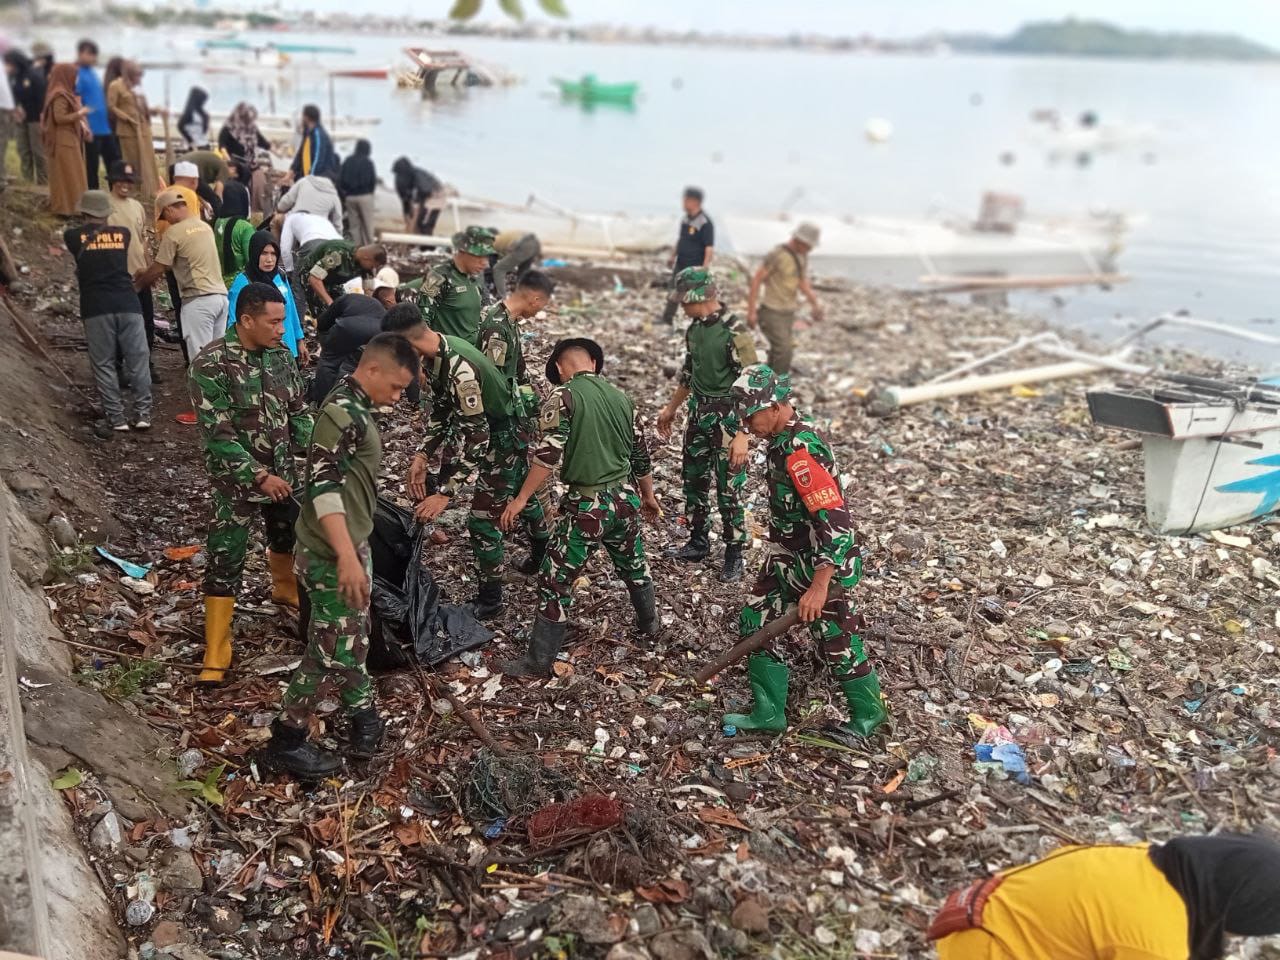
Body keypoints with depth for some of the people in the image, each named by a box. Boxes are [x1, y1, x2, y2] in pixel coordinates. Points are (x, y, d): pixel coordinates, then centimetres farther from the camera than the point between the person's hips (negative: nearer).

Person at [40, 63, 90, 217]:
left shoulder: (65, 93, 14)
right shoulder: (60, 96, -17)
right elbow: (59, 118, -23)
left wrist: (82, 126, 8)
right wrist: (79, 114, -16)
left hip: (70, 140, 10)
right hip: (64, 142, -10)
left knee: (70, 176, 13)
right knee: (67, 176, -6)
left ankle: (64, 206, 19)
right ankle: (65, 208, -2)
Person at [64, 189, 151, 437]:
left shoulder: (74, 236, 7)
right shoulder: (122, 233, 12)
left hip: (96, 308, -1)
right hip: (127, 304, 2)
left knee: (104, 364, 4)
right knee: (137, 360, 7)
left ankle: (116, 419, 3)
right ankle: (143, 414, 7)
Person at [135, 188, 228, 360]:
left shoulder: (174, 232, -6)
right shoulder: (205, 226, 17)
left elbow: (158, 268, -1)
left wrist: (137, 283, 18)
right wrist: (148, 274, 29)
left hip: (199, 299, -7)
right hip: (221, 295, 7)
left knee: (201, 356, -6)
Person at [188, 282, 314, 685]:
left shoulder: (280, 355, -2)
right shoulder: (211, 363, -20)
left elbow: (299, 411, 6)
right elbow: (218, 434, -21)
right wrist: (259, 476, -23)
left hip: (282, 473, 6)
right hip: (235, 480, -6)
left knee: (289, 534, 25)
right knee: (224, 560, -2)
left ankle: (285, 590, 56)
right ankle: (216, 654, 6)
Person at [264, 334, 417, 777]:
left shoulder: (355, 407, 9)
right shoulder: (343, 412, -22)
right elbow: (323, 485, -32)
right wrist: (347, 557, -38)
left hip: (350, 546, 10)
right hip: (333, 554, -10)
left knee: (353, 637, 23)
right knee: (333, 650, 0)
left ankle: (363, 714, 39)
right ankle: (286, 741, 14)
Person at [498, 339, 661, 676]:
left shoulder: (564, 396, -10)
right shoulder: (621, 397, 9)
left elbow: (548, 453, -20)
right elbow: (640, 453, 17)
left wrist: (521, 499, -15)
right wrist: (648, 496, 31)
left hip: (587, 504, -6)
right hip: (624, 498, 6)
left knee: (555, 580, 3)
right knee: (633, 563, 29)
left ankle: (538, 661, 9)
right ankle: (648, 623, 49)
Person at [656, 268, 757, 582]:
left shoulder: (735, 331, -19)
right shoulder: (695, 327, 4)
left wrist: (742, 435, -24)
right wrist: (671, 409, 27)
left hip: (728, 416, -8)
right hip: (699, 412, 8)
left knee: (730, 489, 1)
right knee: (693, 479, 15)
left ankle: (734, 554, 16)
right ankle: (698, 543, 31)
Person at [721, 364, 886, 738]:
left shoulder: (802, 449, -27)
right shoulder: (782, 438, 2)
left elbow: (835, 520, -31)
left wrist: (819, 586, -33)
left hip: (818, 564, -9)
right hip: (785, 559, 9)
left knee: (837, 641, 7)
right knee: (754, 622, 10)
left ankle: (868, 713, 30)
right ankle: (768, 713, 22)